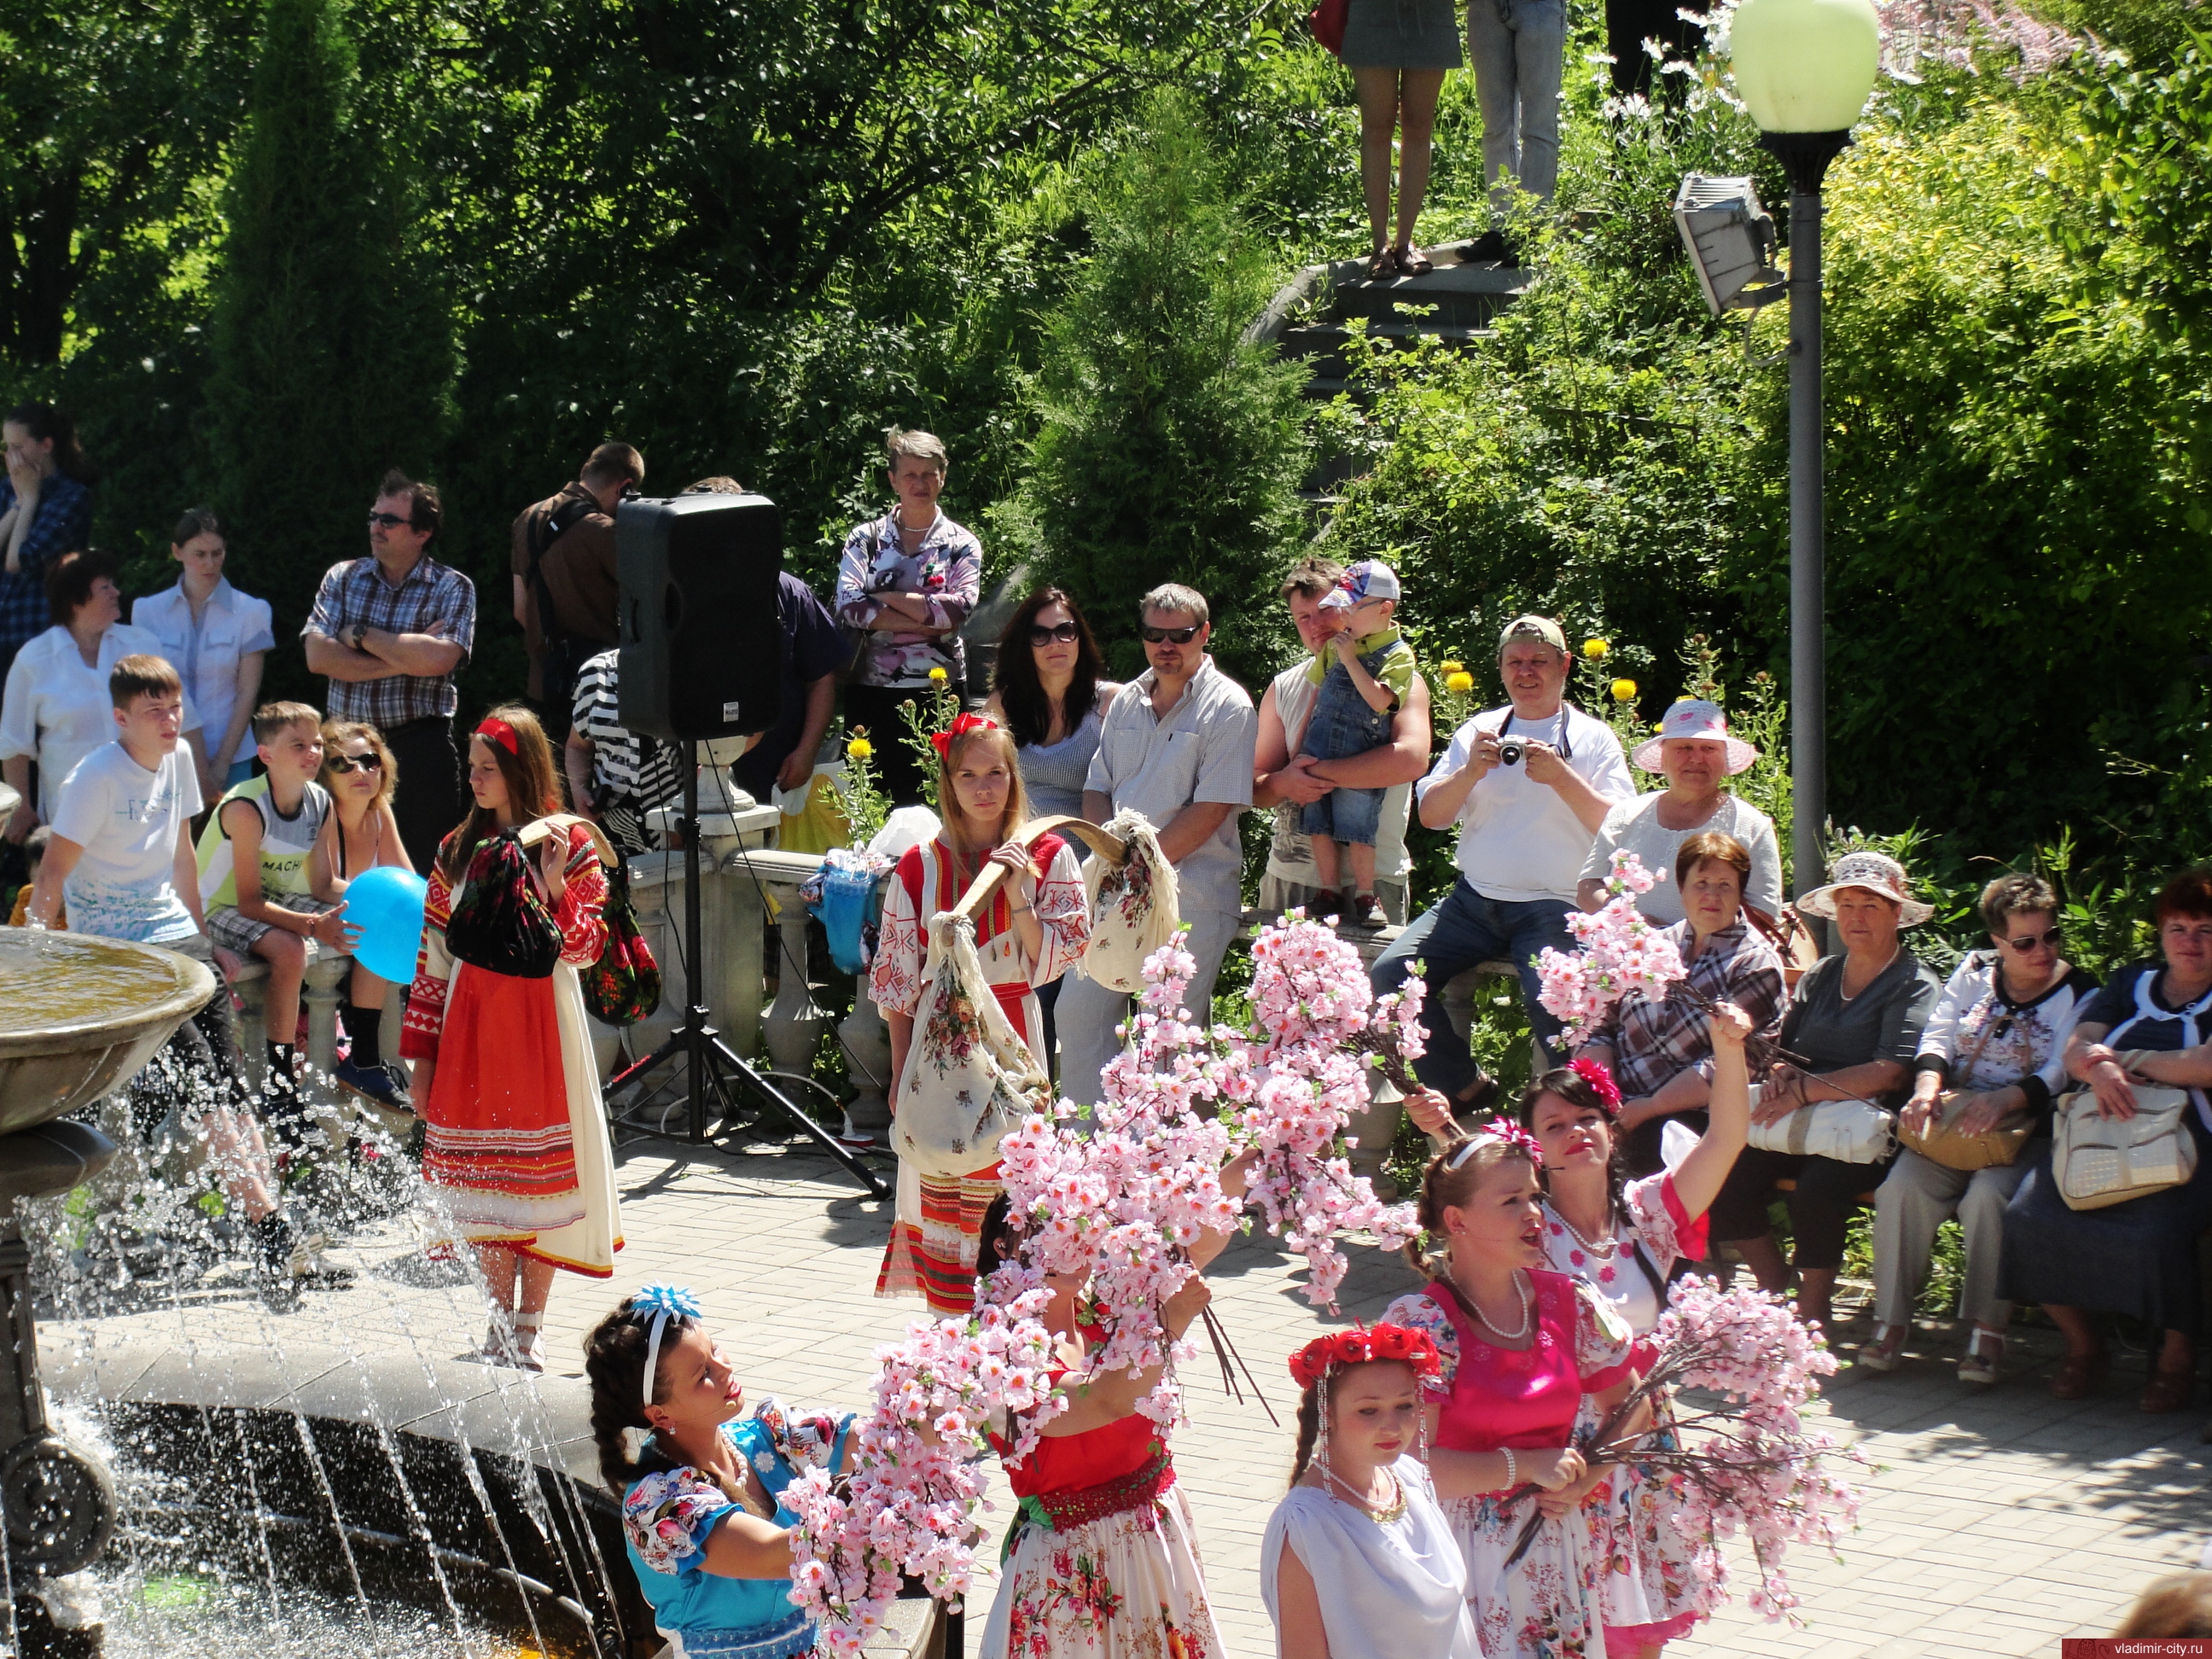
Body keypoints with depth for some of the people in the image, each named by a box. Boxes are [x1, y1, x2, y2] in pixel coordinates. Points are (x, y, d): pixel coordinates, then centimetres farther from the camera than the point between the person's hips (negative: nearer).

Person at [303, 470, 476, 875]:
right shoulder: (343, 578, 9)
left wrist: (360, 635, -8)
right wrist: (406, 657, -11)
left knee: (420, 871, -2)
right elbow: (318, 656, -5)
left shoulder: (452, 588, 0)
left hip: (419, 748, -3)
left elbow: (437, 660, -18)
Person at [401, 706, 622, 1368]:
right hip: (471, 1022, 3)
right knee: (481, 1168, 4)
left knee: (540, 1166, 0)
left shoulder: (569, 846, -2)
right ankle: (499, 1319, 14)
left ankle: (530, 1325, 10)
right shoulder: (458, 849, 7)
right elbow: (433, 954, 8)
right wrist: (421, 1052, 5)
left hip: (541, 1021, -3)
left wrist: (553, 894, -23)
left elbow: (585, 948, -6)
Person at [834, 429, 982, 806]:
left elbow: (962, 609, -10)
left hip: (939, 690, -1)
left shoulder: (961, 544, 7)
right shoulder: (864, 539, 8)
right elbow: (849, 607, -7)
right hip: (871, 689, 1)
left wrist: (885, 598, -8)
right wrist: (928, 621, -12)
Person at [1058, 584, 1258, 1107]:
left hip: (1191, 893, -7)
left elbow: (1210, 810, -11)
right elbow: (1096, 789, 16)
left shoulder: (1228, 707, -4)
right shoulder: (1127, 701, 15)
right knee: (1078, 1010, 3)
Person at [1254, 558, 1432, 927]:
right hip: (1289, 877, 4)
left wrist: (1319, 772, -16)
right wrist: (1283, 783, -14)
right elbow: (1255, 787, 10)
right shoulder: (1283, 689, 12)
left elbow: (1412, 758, -19)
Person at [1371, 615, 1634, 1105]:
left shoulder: (1593, 738, 6)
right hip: (1473, 899, 4)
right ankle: (1466, 1090, -2)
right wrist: (1470, 772, -9)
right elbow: (1430, 814, 9)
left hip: (1554, 906, -4)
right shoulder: (1479, 731, 16)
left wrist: (1562, 777, -17)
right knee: (1390, 973, -15)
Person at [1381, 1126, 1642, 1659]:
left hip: (1555, 1551, 5)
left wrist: (1584, 1481, -4)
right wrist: (1523, 1465, -16)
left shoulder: (1568, 1303, 2)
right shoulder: (1419, 1322, -13)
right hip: (1464, 1556, -5)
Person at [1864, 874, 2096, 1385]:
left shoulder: (2078, 994, 3)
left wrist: (2004, 1099, -28)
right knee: (1901, 1187, -25)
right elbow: (1938, 1038, 6)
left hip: (2023, 1133, -3)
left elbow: (2059, 1073, -10)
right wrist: (1927, 1088, -16)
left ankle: (1987, 1331, -26)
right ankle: (1890, 1322, -18)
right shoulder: (1974, 973, 14)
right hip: (1951, 1121, 3)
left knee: (1988, 1196, -34)